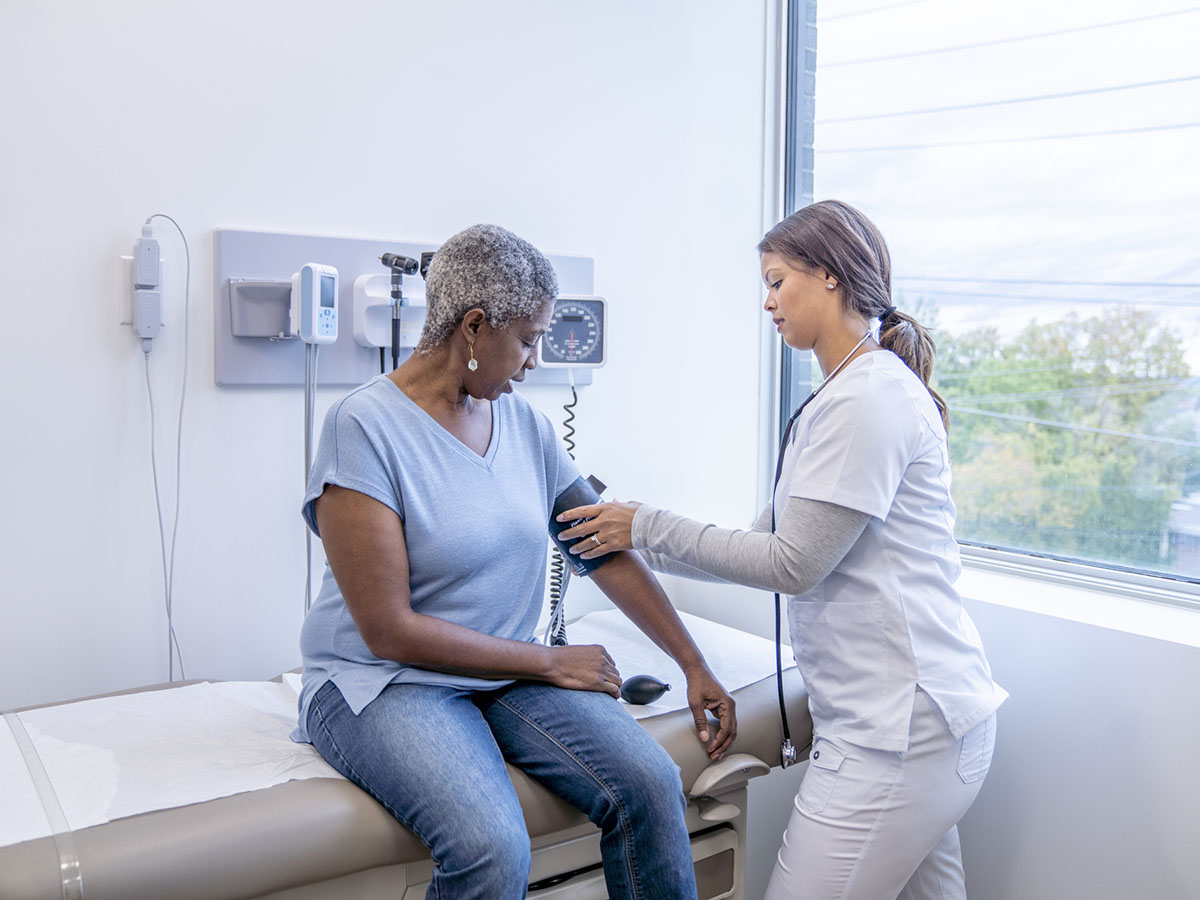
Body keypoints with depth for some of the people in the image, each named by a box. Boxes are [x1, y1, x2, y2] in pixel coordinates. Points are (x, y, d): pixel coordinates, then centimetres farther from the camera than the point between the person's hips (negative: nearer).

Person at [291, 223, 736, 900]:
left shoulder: (525, 422, 5)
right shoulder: (365, 425, -15)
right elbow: (389, 630, -17)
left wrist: (694, 665, 6)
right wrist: (551, 663, -12)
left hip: (511, 673, 6)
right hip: (385, 683, -5)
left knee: (652, 783, -18)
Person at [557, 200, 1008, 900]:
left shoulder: (869, 396, -15)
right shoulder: (840, 398, 17)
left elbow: (793, 564, -16)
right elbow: (771, 542, 18)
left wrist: (651, 526, -9)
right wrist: (635, 547, 15)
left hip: (904, 724, -10)